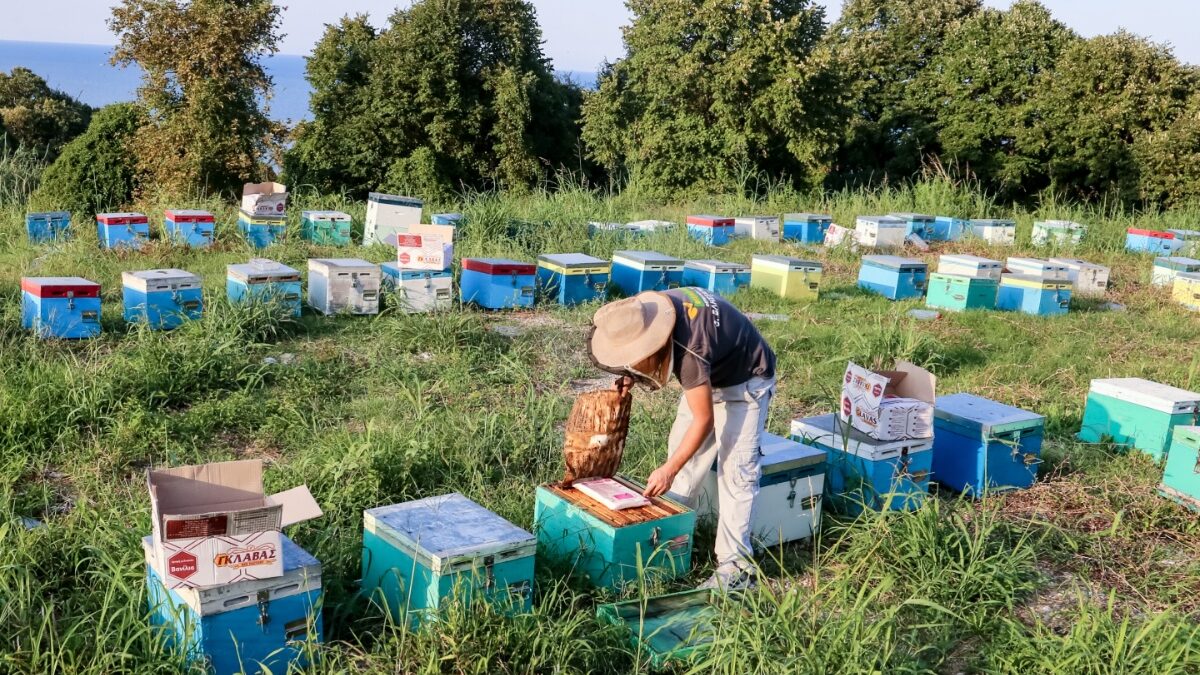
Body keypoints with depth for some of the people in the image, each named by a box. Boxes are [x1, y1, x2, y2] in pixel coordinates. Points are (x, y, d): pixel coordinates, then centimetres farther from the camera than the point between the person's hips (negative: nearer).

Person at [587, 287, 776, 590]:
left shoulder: (689, 350, -41)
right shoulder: (651, 307, -19)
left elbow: (703, 421, -30)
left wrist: (669, 470, -23)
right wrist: (635, 374, -10)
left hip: (745, 381, -8)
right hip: (710, 375, 9)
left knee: (735, 470, -12)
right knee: (681, 449, 8)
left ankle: (736, 565, -9)